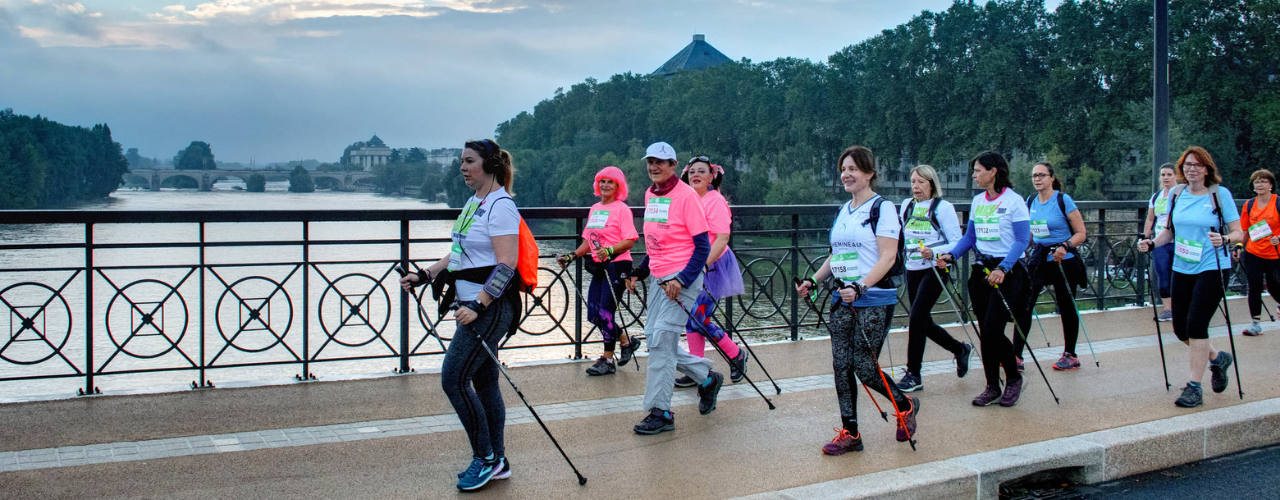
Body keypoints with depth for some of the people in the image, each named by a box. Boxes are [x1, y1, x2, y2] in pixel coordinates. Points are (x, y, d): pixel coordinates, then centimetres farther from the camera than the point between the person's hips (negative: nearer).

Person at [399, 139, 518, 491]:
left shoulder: (501, 206, -15)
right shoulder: (473, 203, 15)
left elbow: (506, 264, -21)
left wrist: (477, 305, -26)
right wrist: (424, 276, 19)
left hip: (490, 307, -10)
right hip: (473, 304, 10)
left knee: (454, 378, -10)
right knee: (483, 383, 12)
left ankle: (485, 458, 2)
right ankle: (495, 462, 21)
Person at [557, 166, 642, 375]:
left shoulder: (621, 209, -7)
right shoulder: (594, 209, 15)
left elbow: (629, 241, -15)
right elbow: (588, 240, 19)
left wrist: (609, 250, -29)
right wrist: (572, 256, 8)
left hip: (617, 265, -8)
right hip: (599, 267, 8)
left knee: (606, 313, -7)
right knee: (594, 315, 5)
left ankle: (607, 360, 7)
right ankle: (627, 342, 23)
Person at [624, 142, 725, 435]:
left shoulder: (685, 195, -11)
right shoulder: (649, 195, 12)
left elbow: (702, 245, -12)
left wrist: (682, 280, -21)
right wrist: (639, 272, 11)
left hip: (682, 279, -8)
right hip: (657, 279, 8)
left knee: (662, 341, -10)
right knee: (656, 339, 9)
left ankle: (660, 412, -3)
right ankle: (707, 377, 29)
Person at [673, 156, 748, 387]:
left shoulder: (715, 201, -12)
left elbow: (722, 238, -20)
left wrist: (703, 263, -28)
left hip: (713, 266, -8)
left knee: (699, 319, -9)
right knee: (691, 318, 7)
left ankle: (736, 355, 12)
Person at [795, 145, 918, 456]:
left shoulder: (882, 208, -8)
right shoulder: (843, 211, 15)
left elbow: (888, 257, -15)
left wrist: (860, 287, -26)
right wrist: (813, 281, 9)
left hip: (875, 299, -7)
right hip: (842, 300, 7)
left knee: (864, 366, -6)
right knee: (841, 365, 3)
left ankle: (905, 406, 20)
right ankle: (849, 433, 11)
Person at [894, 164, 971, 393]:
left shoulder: (944, 207, -7)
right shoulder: (906, 205, 10)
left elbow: (956, 243, -11)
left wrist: (934, 252, -26)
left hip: (935, 269, -6)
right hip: (913, 269, 6)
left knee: (917, 317, -15)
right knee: (924, 322, 10)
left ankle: (913, 374, -7)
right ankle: (961, 349, 35)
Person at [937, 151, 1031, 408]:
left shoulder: (1014, 201, -10)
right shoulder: (978, 201, 11)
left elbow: (1023, 240, -14)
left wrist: (1003, 269, -25)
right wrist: (951, 255, 0)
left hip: (1007, 271, -7)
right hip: (981, 270, 7)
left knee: (993, 329, -12)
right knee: (985, 331, 6)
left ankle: (1014, 379, 10)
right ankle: (992, 387, 15)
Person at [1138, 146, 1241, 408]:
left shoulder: (1220, 194, -7)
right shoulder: (1176, 195, 6)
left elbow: (1238, 233, -7)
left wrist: (1224, 239, -27)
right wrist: (1152, 243, -2)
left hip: (1211, 268, -5)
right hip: (1182, 268, 6)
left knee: (1196, 324, -13)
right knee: (1180, 328, 7)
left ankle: (1194, 387, -2)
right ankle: (1217, 358, 36)